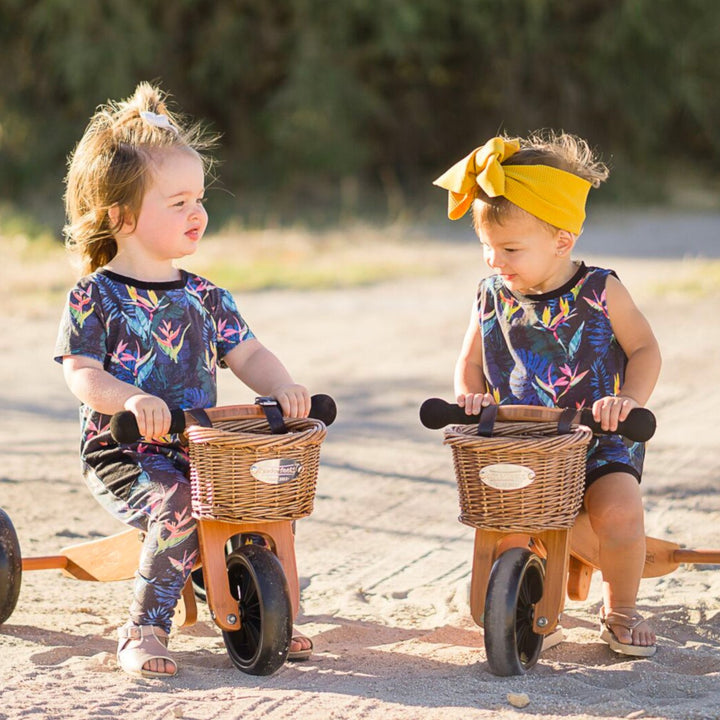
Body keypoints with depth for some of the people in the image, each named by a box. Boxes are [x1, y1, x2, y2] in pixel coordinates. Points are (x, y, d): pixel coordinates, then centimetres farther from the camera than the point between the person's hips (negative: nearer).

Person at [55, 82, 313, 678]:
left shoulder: (203, 296, 12)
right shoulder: (96, 296, -5)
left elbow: (247, 354, 11)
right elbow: (82, 374, -12)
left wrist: (282, 387, -11)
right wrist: (131, 399, -32)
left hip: (198, 448, 6)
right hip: (122, 454, -6)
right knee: (178, 508, -32)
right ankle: (145, 630, -20)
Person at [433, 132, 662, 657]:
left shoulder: (601, 292, -5)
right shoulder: (493, 297, 4)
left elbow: (645, 349, 2)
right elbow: (471, 363, 15)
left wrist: (630, 399, -16)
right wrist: (470, 396, -7)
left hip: (599, 441, -3)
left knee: (620, 511, -29)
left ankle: (620, 611, 3)